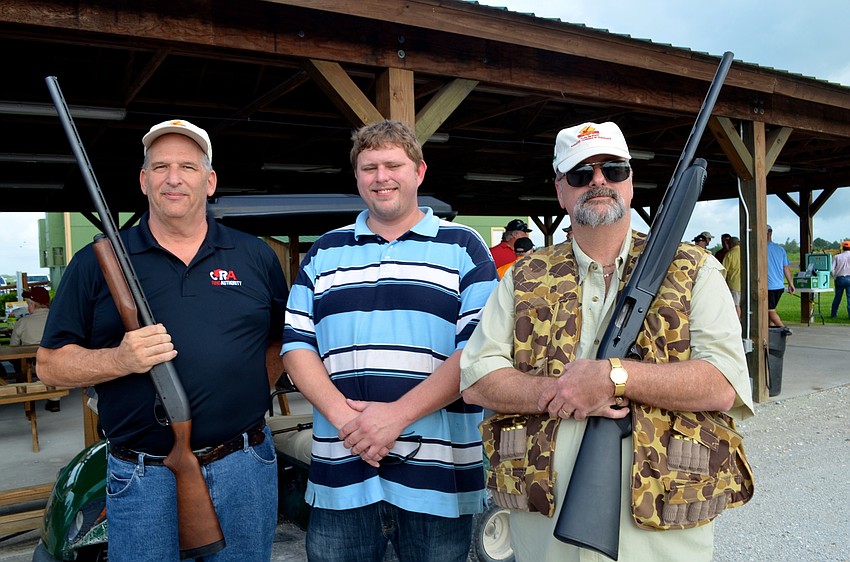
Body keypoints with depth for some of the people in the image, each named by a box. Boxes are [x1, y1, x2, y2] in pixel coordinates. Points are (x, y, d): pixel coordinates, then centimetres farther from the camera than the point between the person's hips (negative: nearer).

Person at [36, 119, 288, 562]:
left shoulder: (256, 256, 5)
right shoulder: (97, 263, 1)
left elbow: (287, 340, 14)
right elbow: (50, 364, 1)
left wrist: (249, 389, 0)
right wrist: (119, 359, -17)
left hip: (247, 470, 2)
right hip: (144, 478, -1)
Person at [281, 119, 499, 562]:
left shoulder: (463, 248, 3)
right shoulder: (323, 253, 13)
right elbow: (296, 346, 7)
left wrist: (400, 414, -15)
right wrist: (340, 412, -10)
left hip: (438, 475, -2)